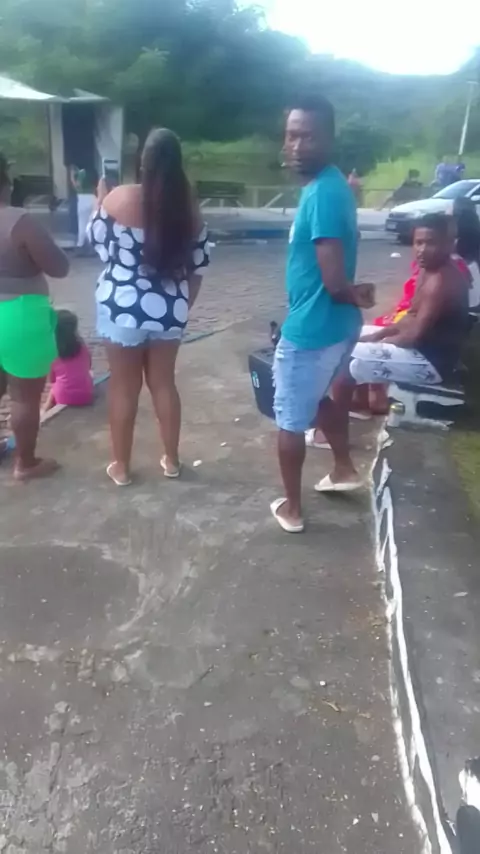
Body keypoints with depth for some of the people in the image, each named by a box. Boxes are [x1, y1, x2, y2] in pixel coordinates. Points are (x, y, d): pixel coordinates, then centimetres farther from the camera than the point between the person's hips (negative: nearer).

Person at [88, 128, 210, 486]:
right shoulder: (189, 207, 0)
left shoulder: (120, 198, -11)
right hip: (169, 308, 3)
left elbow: (97, 239, 4)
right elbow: (197, 265, 5)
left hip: (123, 306, -3)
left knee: (124, 386, 9)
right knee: (164, 382, 16)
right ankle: (172, 460, 27)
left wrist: (100, 200, 20)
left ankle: (121, 466, 21)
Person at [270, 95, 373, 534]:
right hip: (336, 326, 9)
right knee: (318, 398, 30)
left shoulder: (323, 193, -23)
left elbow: (334, 280, -25)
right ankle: (346, 469, 45)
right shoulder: (330, 185, 8)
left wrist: (353, 295, -7)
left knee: (290, 421, 8)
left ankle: (291, 508, 25)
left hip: (309, 330, -9)